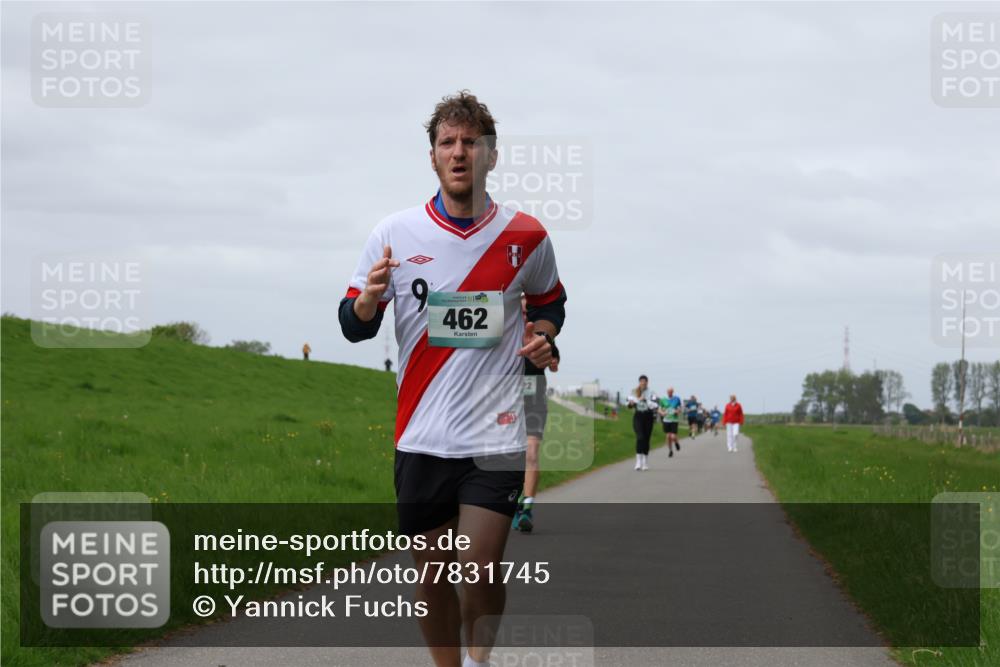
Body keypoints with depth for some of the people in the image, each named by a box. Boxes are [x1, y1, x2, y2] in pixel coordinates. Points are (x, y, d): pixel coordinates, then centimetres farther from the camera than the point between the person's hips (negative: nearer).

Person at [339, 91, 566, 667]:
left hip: (495, 434, -1)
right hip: (421, 438, 1)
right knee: (434, 573, 6)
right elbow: (354, 327, 5)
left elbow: (551, 300, 22)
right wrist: (368, 299, -17)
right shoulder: (395, 234, 1)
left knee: (482, 572, -11)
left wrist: (543, 335, 0)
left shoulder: (526, 236, 2)